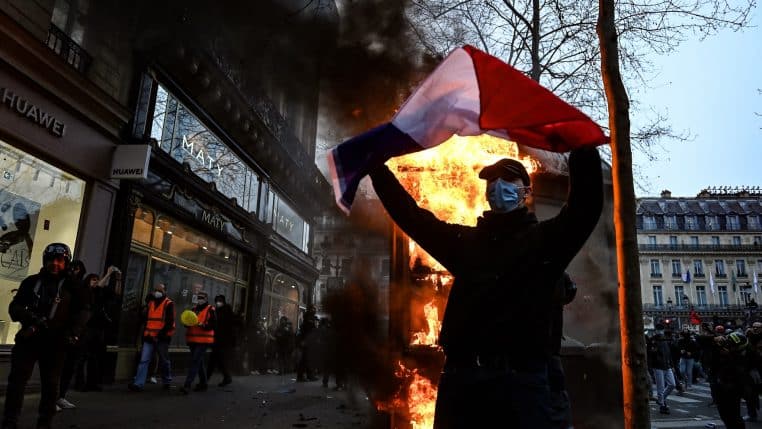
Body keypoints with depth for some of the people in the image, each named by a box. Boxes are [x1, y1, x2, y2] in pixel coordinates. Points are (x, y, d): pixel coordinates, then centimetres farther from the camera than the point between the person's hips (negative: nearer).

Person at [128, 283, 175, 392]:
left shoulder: (169, 304, -5)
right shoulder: (150, 303, 14)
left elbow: (170, 322, -13)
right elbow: (146, 319, 22)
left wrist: (160, 335, -18)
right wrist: (145, 334, 12)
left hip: (162, 338, -5)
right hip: (149, 337, 5)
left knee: (164, 361, 7)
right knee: (143, 360, -4)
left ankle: (167, 382, 22)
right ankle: (138, 383, -6)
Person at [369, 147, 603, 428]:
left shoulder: (542, 239, 8)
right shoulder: (466, 240, 16)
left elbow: (586, 206, -8)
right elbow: (411, 214, 14)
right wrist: (376, 164, 11)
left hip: (519, 378, -2)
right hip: (460, 375, 3)